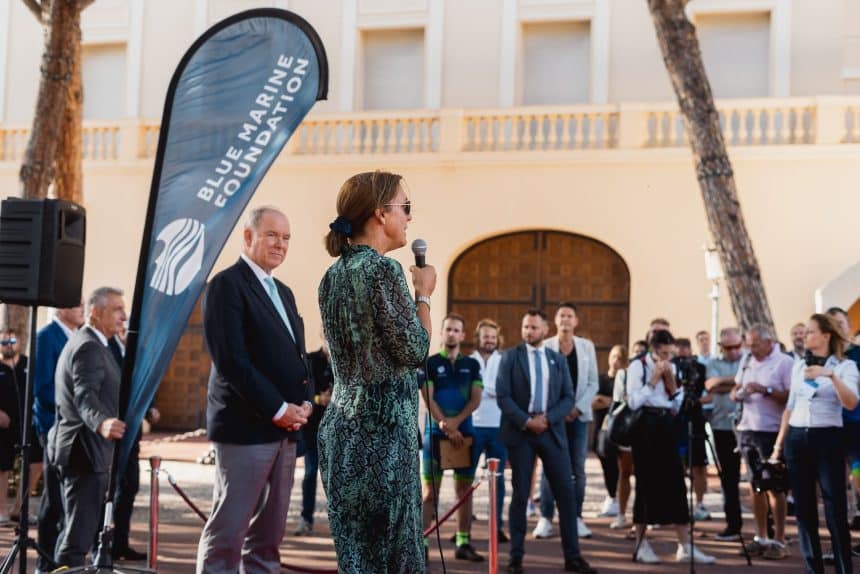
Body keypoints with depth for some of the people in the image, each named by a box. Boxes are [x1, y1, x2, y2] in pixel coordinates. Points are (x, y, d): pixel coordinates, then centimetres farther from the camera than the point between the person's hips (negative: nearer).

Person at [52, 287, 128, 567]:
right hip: (86, 449, -11)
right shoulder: (89, 347, -18)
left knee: (74, 527, 20)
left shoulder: (83, 342, 17)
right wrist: (102, 423, -52)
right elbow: (85, 395, -33)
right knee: (80, 531, -9)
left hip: (79, 448, 11)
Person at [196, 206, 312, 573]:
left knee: (268, 532, 11)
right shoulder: (227, 284, -7)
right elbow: (231, 359, -16)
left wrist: (304, 401, 2)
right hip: (246, 426, -8)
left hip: (286, 427, 8)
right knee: (228, 529, -5)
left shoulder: (283, 292, 20)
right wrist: (278, 409, -16)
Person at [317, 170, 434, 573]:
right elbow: (414, 351, -12)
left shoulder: (334, 274, 11)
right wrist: (423, 294, 0)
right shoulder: (382, 269, -14)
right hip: (382, 426, -8)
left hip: (341, 423, 9)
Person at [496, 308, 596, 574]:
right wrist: (526, 421, -16)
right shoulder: (510, 357, 2)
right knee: (520, 495, 2)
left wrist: (547, 418, -11)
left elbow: (568, 397, 5)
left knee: (566, 493, 0)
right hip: (520, 432, -2)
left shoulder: (558, 359, 10)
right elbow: (502, 396, -6)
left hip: (552, 431, 2)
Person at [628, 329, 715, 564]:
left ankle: (685, 546, 2)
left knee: (676, 483, 0)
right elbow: (633, 401, -15)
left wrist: (671, 380, -4)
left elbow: (678, 405, 9)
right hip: (646, 426, -5)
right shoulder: (638, 366, -4)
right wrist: (654, 379, -14)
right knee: (646, 483, -1)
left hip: (667, 425, 5)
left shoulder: (671, 368, 12)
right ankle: (641, 545, 9)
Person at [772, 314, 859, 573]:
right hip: (797, 438, 5)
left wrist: (831, 375, -31)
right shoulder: (798, 366, 12)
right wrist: (779, 444, 14)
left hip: (827, 439, -5)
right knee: (804, 509, 7)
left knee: (836, 511, -6)